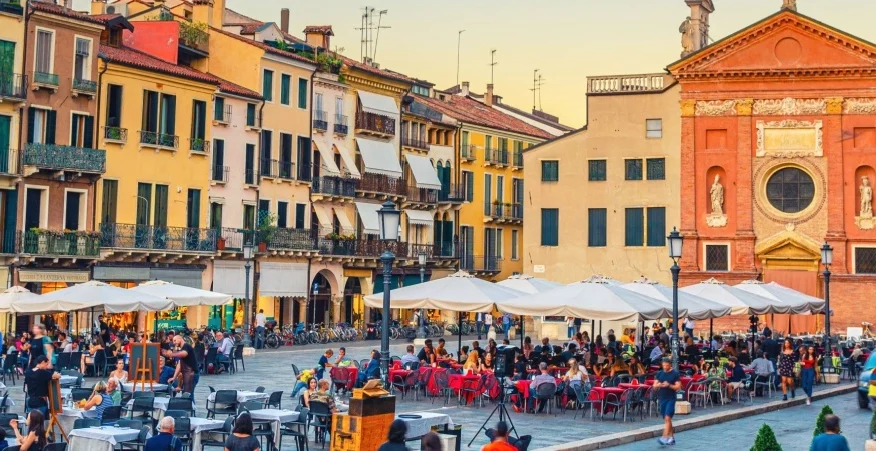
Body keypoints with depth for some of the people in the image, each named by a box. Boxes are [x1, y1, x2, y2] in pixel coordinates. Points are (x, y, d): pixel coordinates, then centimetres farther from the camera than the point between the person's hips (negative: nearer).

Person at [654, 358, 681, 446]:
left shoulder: (675, 374, -3)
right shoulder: (659, 373, 9)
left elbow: (678, 387, -6)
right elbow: (654, 386, 9)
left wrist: (669, 385, -20)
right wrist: (658, 385, -13)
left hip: (670, 399, -5)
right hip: (661, 399, 5)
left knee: (667, 418, -14)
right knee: (666, 419, 11)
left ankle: (665, 438, -21)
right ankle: (671, 437, 22)